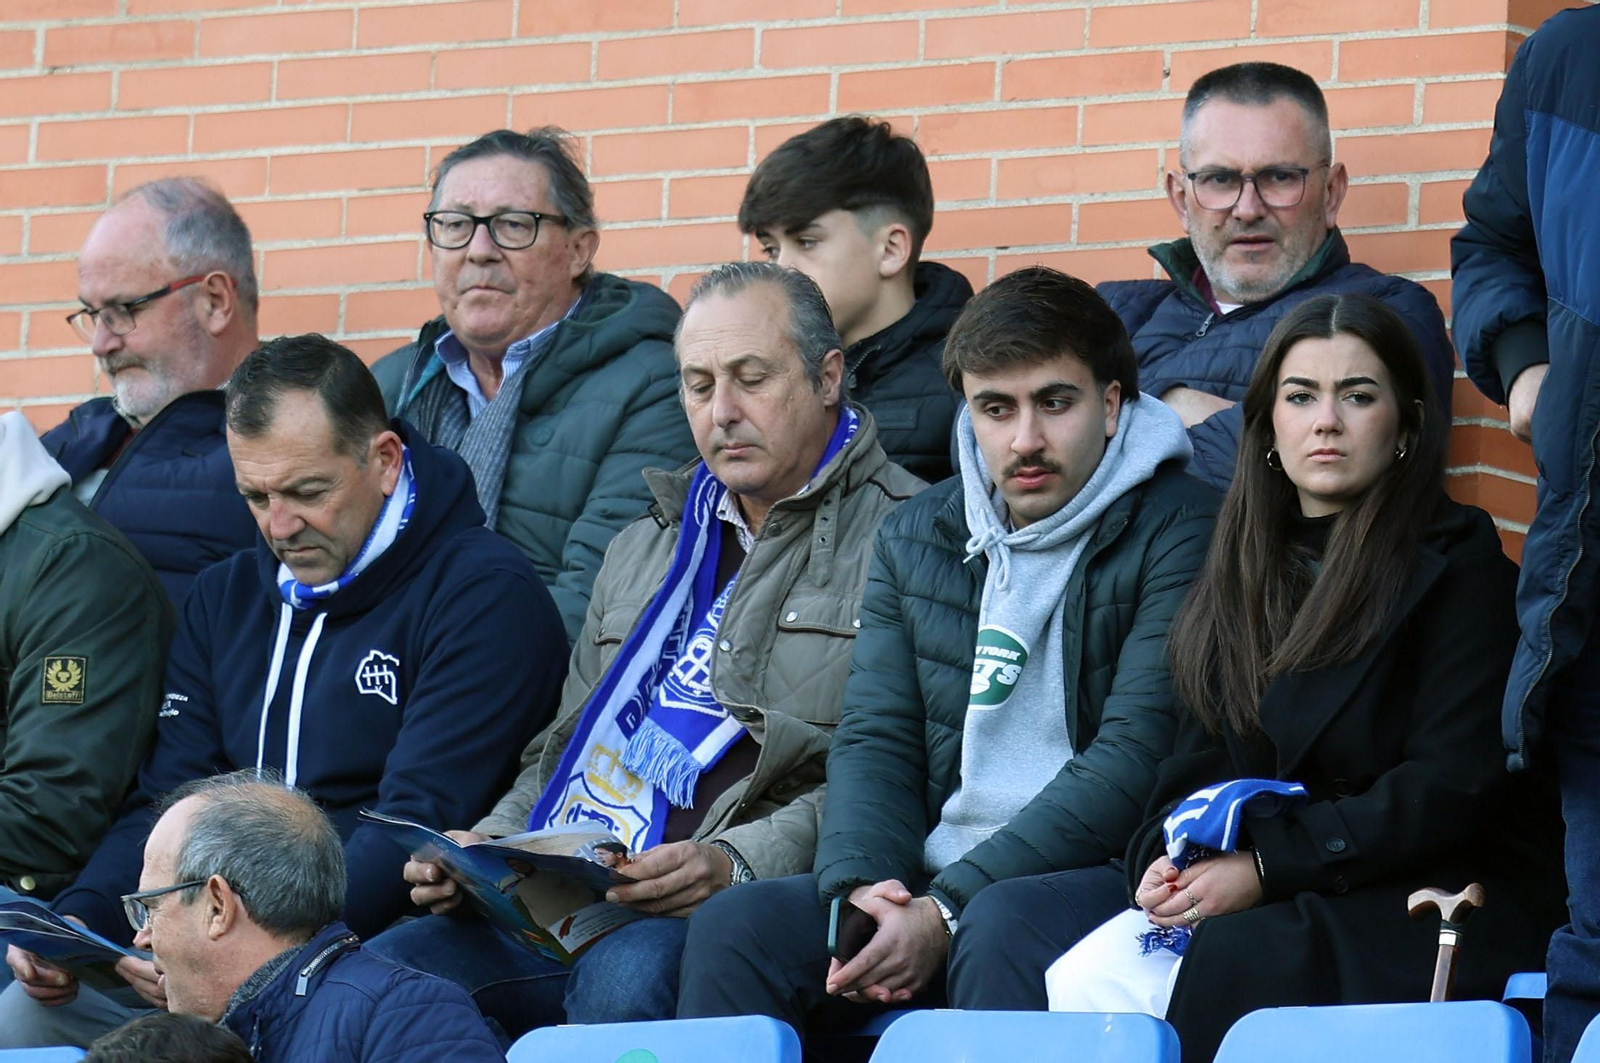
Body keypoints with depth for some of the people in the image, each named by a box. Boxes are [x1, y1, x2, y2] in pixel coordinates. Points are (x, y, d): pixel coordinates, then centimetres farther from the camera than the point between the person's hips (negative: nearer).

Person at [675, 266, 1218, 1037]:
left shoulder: (1176, 533, -4)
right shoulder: (915, 539, 15)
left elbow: (1134, 758, -14)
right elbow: (874, 739, 9)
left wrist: (948, 911, -20)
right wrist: (857, 888, -14)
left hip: (1100, 876, -5)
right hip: (926, 878, 5)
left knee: (998, 927, -37)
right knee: (735, 924, -19)